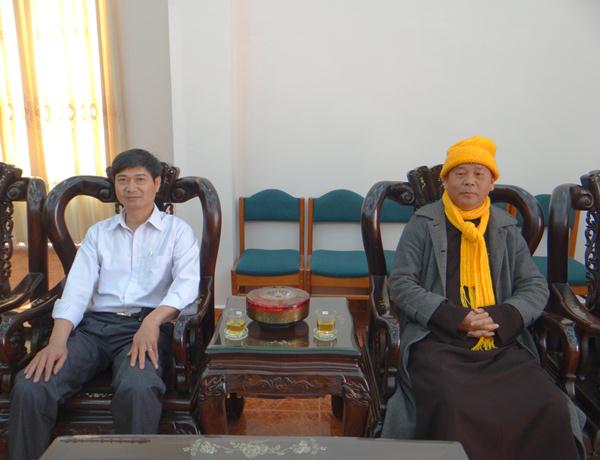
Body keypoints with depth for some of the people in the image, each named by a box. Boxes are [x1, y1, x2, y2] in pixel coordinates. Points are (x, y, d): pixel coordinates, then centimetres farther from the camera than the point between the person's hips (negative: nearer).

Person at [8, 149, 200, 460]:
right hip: (94, 325, 4)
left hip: (146, 325, -3)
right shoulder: (98, 233, 20)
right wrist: (58, 339, -10)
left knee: (137, 390, -35)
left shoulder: (177, 231, 10)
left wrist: (153, 320, -26)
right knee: (28, 388, -21)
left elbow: (187, 282, -6)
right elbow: (77, 285, 8)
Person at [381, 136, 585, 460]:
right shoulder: (423, 223, 6)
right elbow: (400, 284, -1)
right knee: (452, 409, -32)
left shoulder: (506, 228, 16)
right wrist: (455, 318, -13)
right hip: (438, 340, -3)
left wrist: (501, 318, -8)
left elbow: (536, 287, 13)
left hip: (502, 344, 3)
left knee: (551, 412, -21)